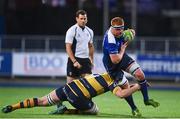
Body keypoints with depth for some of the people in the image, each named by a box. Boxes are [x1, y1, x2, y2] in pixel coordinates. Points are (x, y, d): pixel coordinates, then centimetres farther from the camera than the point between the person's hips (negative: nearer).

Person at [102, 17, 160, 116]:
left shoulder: (119, 32, -12)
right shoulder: (110, 40, -37)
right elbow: (115, 60, -35)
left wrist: (130, 33, -12)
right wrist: (123, 48, -21)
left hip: (122, 56, 8)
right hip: (112, 65, -8)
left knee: (140, 74, -2)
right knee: (125, 86, -4)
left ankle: (146, 99, 15)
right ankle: (134, 108, 18)